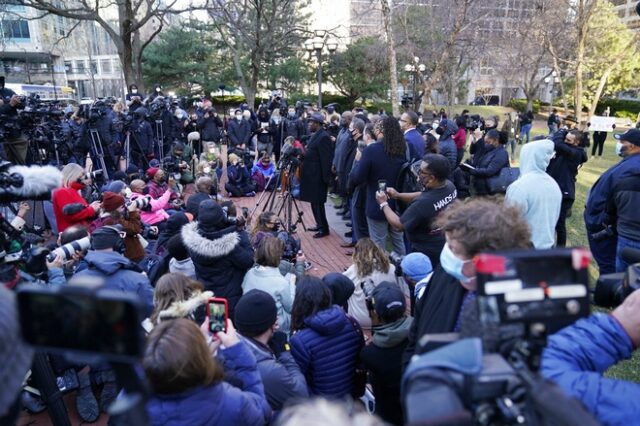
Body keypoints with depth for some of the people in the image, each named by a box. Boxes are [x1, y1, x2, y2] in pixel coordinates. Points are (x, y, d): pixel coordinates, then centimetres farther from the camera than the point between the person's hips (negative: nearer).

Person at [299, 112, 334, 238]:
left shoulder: (323, 137, -16)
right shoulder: (314, 135, 12)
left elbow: (327, 159, -19)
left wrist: (326, 177, -19)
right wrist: (304, 152, 6)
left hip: (318, 176, -9)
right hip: (312, 175, 9)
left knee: (317, 202, -4)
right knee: (315, 202, 15)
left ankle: (324, 229, 5)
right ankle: (320, 225, 27)